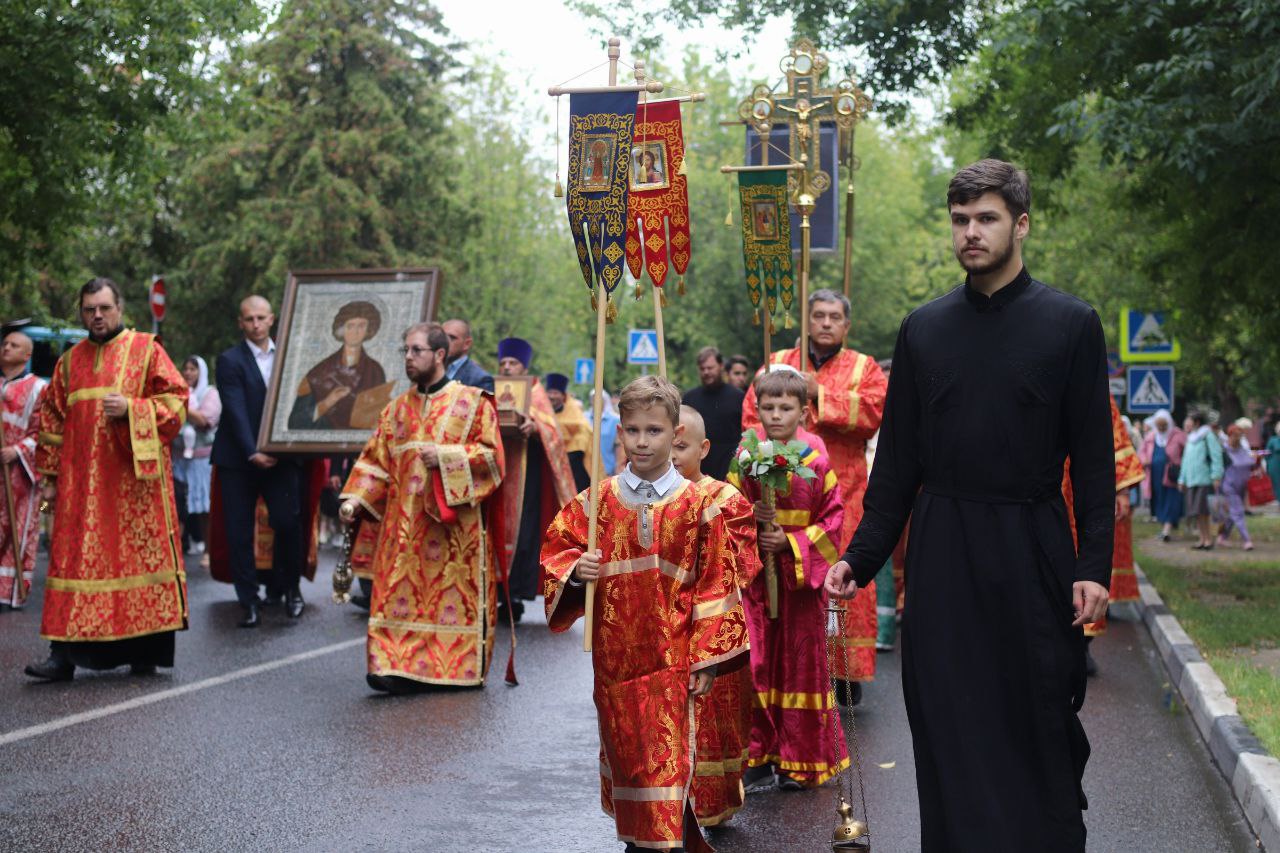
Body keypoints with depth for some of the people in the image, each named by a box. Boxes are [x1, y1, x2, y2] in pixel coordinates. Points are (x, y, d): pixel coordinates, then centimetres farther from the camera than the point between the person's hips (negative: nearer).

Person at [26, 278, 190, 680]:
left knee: (141, 554, -2)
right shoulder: (69, 361, 15)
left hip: (133, 478, -3)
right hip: (81, 482, 3)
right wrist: (49, 476, 10)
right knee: (74, 558, -2)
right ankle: (64, 655, -2)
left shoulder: (146, 350, 4)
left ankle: (145, 651, 6)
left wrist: (131, 409, -17)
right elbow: (50, 420, 17)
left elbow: (175, 402, -2)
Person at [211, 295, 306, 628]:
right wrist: (253, 453, -18)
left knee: (288, 522, -10)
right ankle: (249, 602, 8)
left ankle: (288, 586, 13)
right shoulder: (230, 361, 0)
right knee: (239, 532, -1)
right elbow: (236, 412, -9)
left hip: (280, 455, 2)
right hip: (239, 459, -2)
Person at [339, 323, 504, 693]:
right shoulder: (397, 408, 15)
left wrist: (445, 457, -15)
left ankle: (462, 667, 6)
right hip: (404, 521, 4)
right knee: (400, 592, -6)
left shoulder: (472, 402, 2)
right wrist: (355, 498, -1)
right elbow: (376, 460, 13)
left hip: (454, 522, -4)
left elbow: (491, 454, -5)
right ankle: (398, 666, -7)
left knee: (453, 591, -2)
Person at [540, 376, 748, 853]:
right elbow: (555, 548, 11)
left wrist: (707, 660, -6)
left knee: (669, 759, -7)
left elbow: (715, 584, -3)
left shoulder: (698, 505, -4)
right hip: (615, 658, 3)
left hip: (672, 660, -3)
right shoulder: (598, 502, 2)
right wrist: (574, 569, -12)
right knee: (624, 755, 15)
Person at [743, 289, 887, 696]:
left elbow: (875, 408, -10)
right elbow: (752, 414, 8)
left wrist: (819, 394, -11)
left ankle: (846, 671, 6)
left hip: (843, 491, -1)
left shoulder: (864, 368, 9)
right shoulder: (778, 364, 14)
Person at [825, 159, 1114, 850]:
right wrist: (862, 556, 4)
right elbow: (898, 457, 10)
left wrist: (1093, 565, -10)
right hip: (941, 553, 2)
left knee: (1040, 724, 4)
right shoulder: (923, 329, 8)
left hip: (1031, 550, -2)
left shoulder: (1071, 325, 0)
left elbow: (1093, 457, -2)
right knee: (948, 727, 5)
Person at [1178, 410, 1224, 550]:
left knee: (1202, 511, -10)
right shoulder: (1190, 439, 20)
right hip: (1191, 480, 8)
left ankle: (1209, 539, -3)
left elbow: (1216, 456, -11)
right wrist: (1182, 480, 20)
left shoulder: (1207, 436, -5)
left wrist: (1216, 476, -17)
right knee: (1196, 512, 6)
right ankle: (1203, 539, 12)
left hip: (1204, 480, -8)